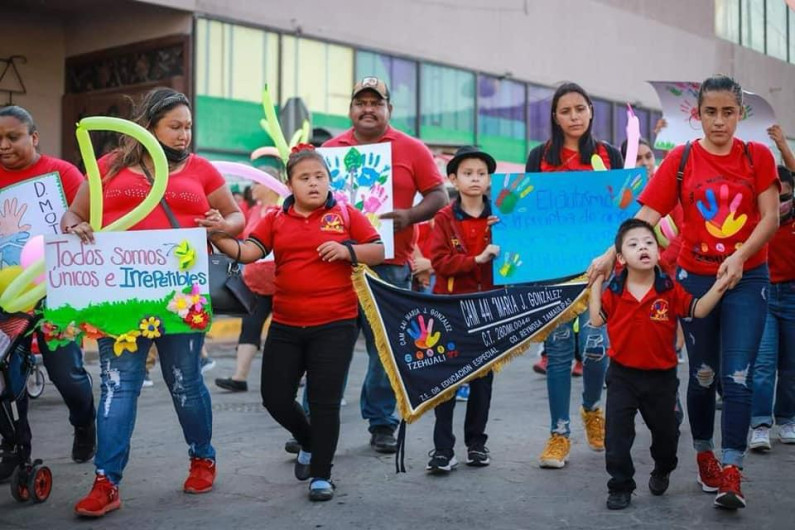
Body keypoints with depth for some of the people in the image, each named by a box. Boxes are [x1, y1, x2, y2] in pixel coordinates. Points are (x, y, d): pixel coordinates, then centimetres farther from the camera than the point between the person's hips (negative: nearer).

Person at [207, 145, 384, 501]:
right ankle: (309, 442, 37)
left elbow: (379, 252, 1)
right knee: (275, 396, 7)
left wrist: (348, 251, -16)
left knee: (325, 402, 0)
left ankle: (322, 476, 15)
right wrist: (217, 237, -23)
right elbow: (248, 252, -7)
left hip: (335, 325, -3)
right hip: (285, 326, 3)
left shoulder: (345, 214, 1)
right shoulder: (275, 219, 5)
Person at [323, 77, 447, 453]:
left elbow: (439, 196, 4)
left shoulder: (411, 150, 5)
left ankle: (382, 425, 18)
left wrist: (410, 216, -13)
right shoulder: (330, 150, 10)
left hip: (390, 264, -1)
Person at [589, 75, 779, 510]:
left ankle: (731, 473, -4)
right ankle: (704, 456, 28)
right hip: (695, 278, 0)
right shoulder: (681, 159, -2)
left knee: (737, 376, -7)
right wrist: (611, 253, -22)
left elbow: (770, 218, -5)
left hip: (746, 279, 0)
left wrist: (740, 255, -21)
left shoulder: (758, 156, -1)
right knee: (703, 374, 11)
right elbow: (646, 215, -9)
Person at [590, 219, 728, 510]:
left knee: (666, 432, 17)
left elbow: (698, 310, -7)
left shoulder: (670, 289, -8)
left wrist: (718, 288, -21)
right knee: (617, 434, 0)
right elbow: (596, 320, 0)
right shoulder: (614, 291, -5)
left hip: (661, 376, 0)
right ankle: (620, 487, 14)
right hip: (622, 375, 0)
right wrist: (596, 283, -3)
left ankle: (662, 471, 46)